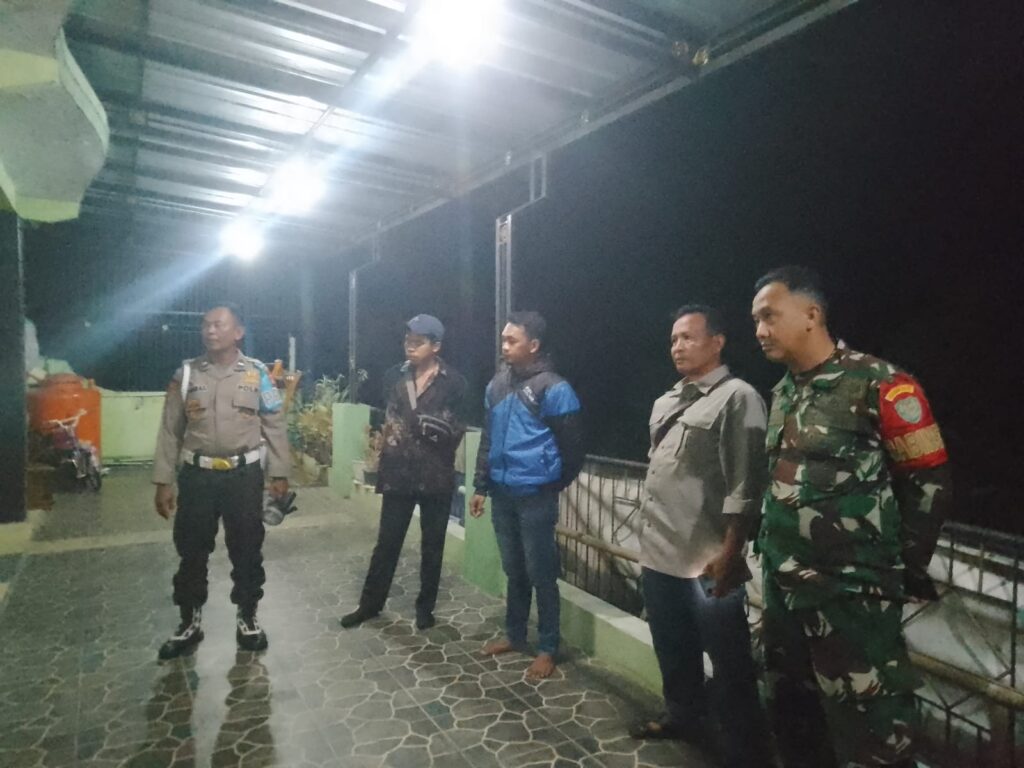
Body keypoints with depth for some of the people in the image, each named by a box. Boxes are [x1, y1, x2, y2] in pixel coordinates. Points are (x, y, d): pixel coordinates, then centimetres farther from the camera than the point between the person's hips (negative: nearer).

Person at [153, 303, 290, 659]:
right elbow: (170, 430, 4)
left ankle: (248, 618, 29)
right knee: (191, 551, 13)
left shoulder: (257, 373, -2)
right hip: (197, 475, 2)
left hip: (244, 475, -1)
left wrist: (279, 473, -1)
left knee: (246, 551, 10)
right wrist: (163, 482, 2)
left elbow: (275, 426, 1)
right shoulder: (186, 373, 2)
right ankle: (190, 622, 32)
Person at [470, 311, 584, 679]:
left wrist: (552, 486, 4)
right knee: (513, 569, 19)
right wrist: (481, 486, 12)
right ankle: (514, 634, 35)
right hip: (502, 494, 6)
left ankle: (548, 648, 21)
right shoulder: (497, 384, 7)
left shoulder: (554, 389, -13)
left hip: (535, 497, -6)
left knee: (541, 574, 5)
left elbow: (572, 447, -7)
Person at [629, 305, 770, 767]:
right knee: (673, 650, 23)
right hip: (658, 554, 8)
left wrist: (729, 553, -18)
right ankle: (682, 717, 44)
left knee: (730, 663, 7)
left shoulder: (737, 398, -10)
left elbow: (745, 486, -15)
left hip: (707, 562, -8)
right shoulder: (665, 403, 13)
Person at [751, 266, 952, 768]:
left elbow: (928, 481, -8)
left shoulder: (879, 384, -12)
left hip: (851, 589, -7)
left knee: (868, 728, 4)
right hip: (783, 584, 7)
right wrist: (770, 548, 14)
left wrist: (905, 569, -3)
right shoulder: (781, 393, 9)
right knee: (792, 712, 20)